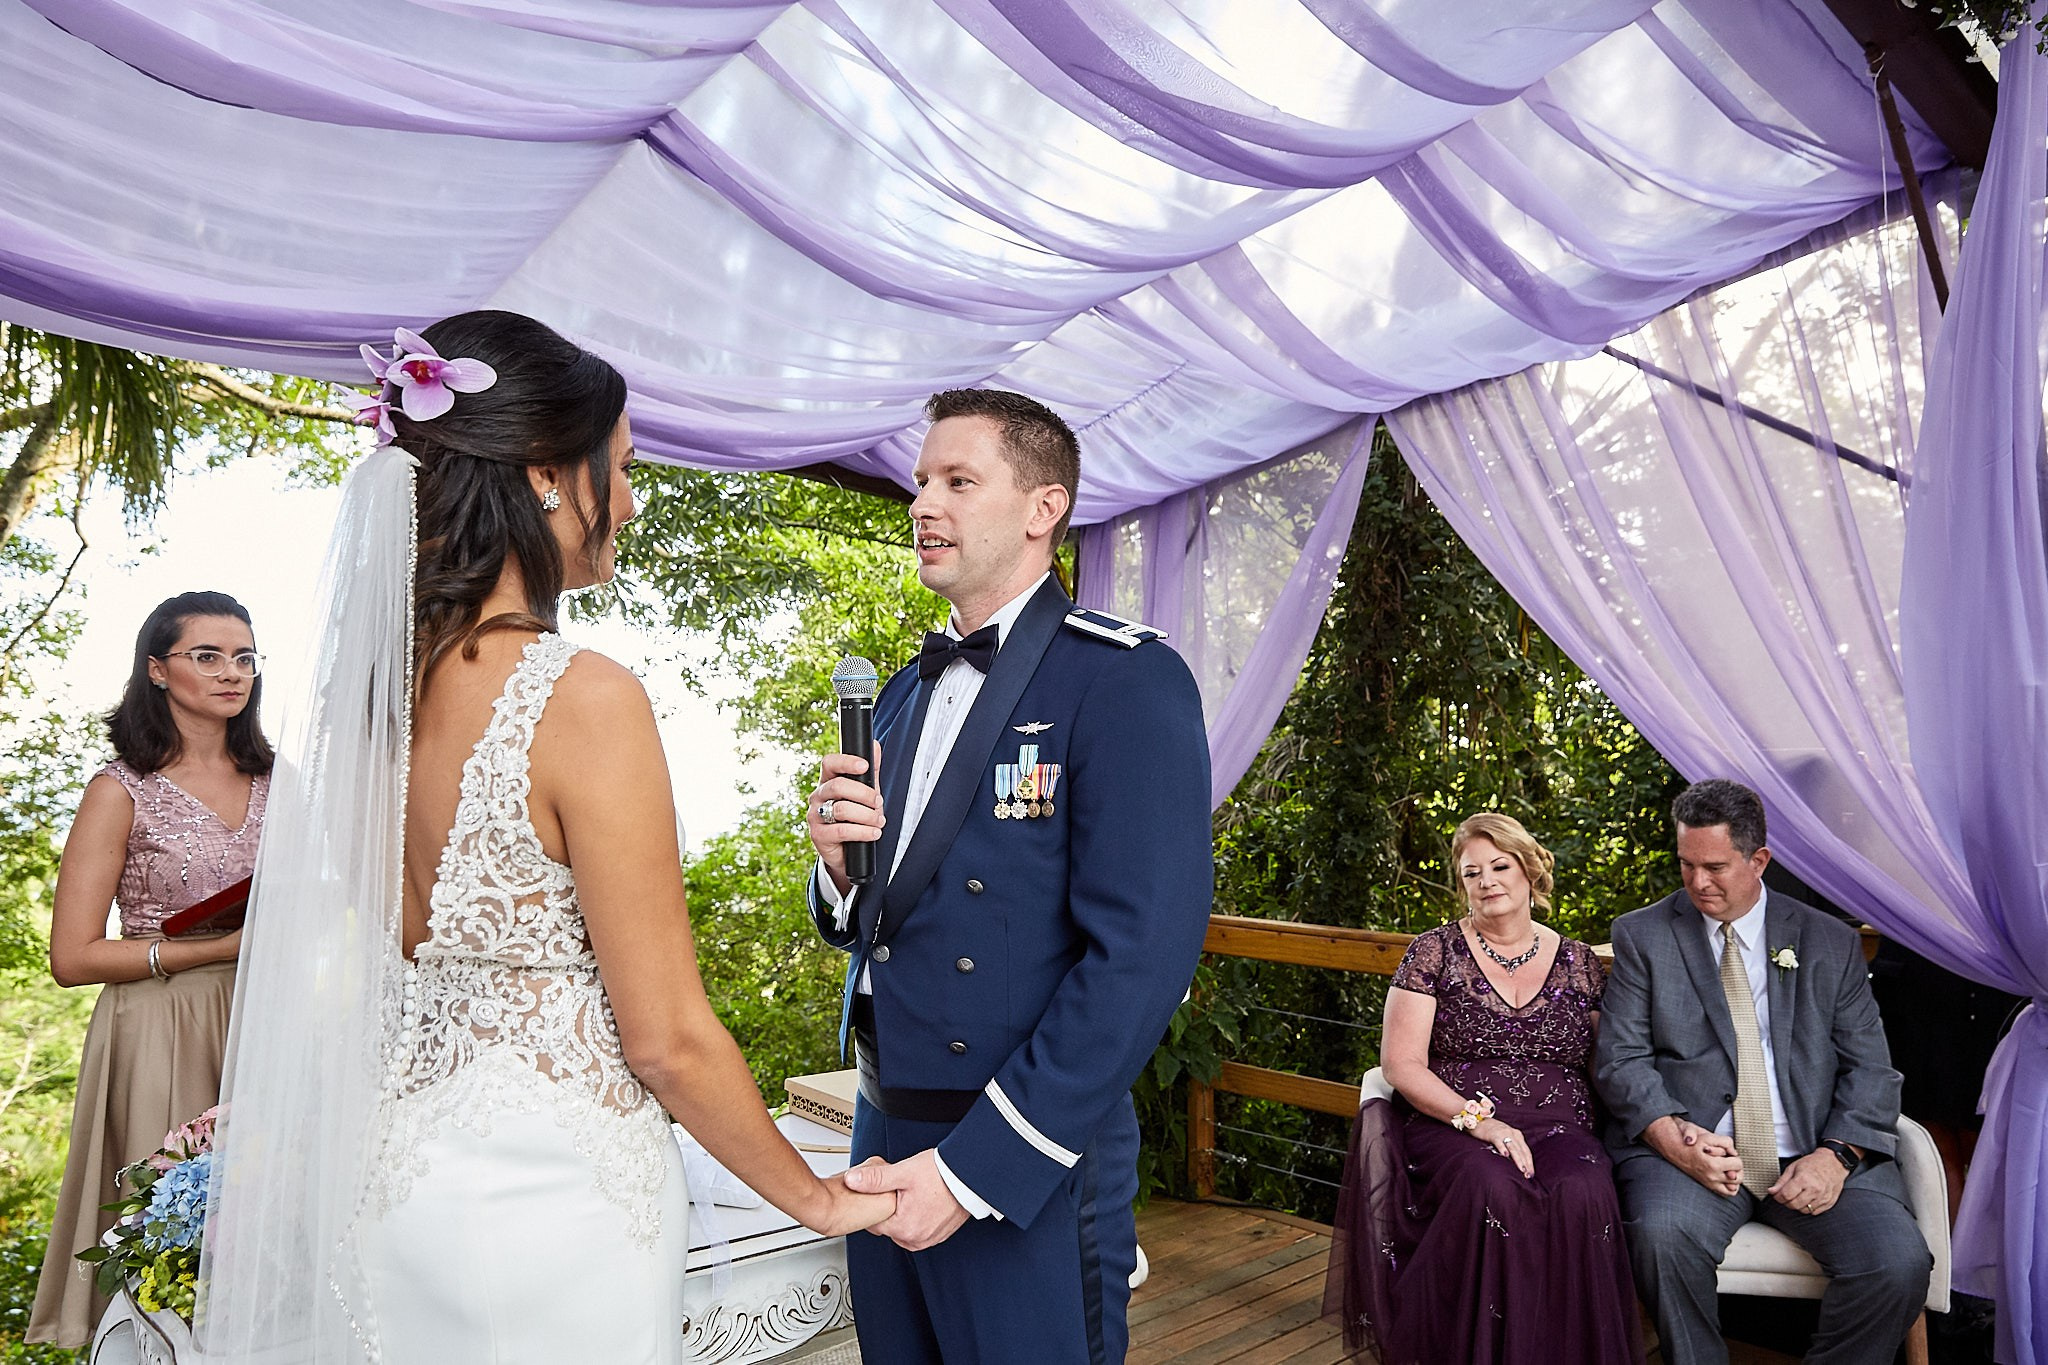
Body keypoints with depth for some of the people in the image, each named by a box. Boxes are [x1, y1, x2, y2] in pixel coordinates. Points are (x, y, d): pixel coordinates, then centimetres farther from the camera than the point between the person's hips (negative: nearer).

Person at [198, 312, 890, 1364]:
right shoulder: (585, 698, -23)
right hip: (551, 1196, -7)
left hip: (393, 1176, 7)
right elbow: (667, 1040, -18)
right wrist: (817, 1199, -5)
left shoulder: (369, 679, -1)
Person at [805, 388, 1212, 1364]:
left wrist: (973, 1169, -20)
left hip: (1029, 1169, -6)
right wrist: (839, 865, -8)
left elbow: (1143, 953, -20)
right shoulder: (905, 694, 10)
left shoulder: (1128, 681, -14)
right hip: (884, 1135, 7)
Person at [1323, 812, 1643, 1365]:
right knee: (1493, 1190, -35)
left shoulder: (1578, 962, 13)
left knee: (1584, 1194, -32)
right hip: (1449, 1126, -2)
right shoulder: (1435, 951, 5)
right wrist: (1478, 1119, -14)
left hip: (1557, 1126, 2)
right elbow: (1401, 1064, -1)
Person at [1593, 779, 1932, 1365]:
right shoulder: (1642, 935, 7)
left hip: (1813, 1154, 2)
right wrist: (1674, 1138, -17)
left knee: (1898, 1263, -23)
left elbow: (1869, 1069, 8)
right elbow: (1620, 1058, 1)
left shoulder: (1832, 943, 12)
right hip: (1691, 1148, -2)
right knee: (1663, 1234, -31)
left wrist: (1836, 1153, -10)